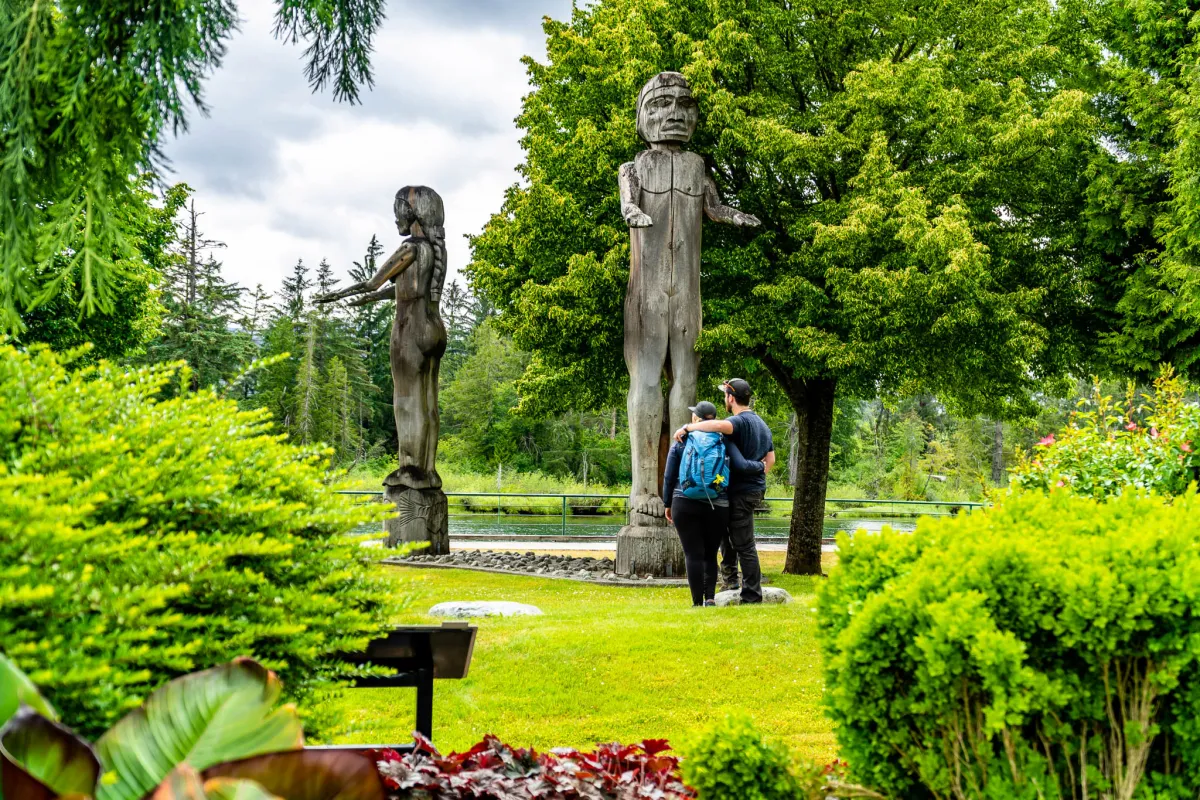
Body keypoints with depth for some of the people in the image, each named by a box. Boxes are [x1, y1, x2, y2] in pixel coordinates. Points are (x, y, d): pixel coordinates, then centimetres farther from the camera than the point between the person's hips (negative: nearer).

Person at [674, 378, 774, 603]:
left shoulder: (739, 421, -15)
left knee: (744, 545, -5)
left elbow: (719, 425, -38)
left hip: (741, 492, -10)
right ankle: (729, 576, 26)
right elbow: (770, 459, 22)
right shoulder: (761, 424, 16)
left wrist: (688, 427, -28)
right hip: (755, 488, 10)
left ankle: (752, 597, -1)